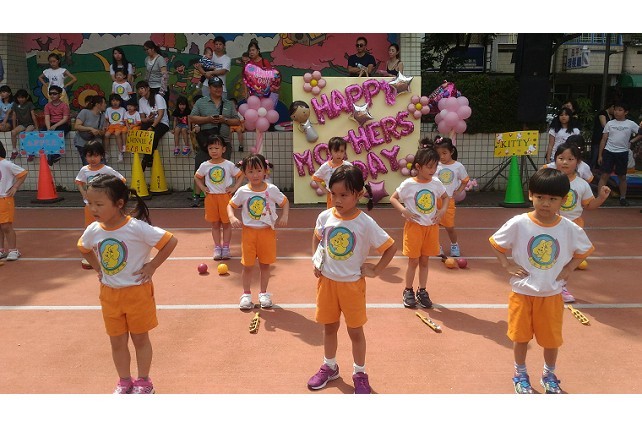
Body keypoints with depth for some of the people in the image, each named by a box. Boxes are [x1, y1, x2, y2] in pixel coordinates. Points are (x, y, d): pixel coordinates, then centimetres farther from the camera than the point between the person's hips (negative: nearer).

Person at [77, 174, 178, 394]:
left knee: (140, 338, 12)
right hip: (109, 293, 5)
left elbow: (171, 241, -21)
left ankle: (143, 382, 29)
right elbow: (84, 249, 17)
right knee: (117, 342, 16)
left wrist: (152, 266, -18)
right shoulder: (93, 230, -7)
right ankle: (124, 381, 34)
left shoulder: (137, 228, -24)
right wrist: (98, 268, 6)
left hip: (137, 291, -5)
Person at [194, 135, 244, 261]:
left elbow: (241, 175, 3)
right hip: (211, 197, 1)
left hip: (225, 196, -1)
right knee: (215, 224, 8)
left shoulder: (229, 165, -6)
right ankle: (217, 247, 16)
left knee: (226, 223, 6)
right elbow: (197, 177, 15)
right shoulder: (205, 166, -1)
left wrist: (234, 188, -7)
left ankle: (226, 247, 16)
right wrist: (203, 188, 2)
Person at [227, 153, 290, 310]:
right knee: (247, 265, 5)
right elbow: (231, 205, 4)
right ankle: (246, 294, 23)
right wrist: (232, 217, -15)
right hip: (249, 231, 0)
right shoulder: (242, 192, -6)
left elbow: (285, 202, 5)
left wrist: (284, 216, -11)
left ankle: (263, 293, 29)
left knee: (265, 264, 11)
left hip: (267, 231, 0)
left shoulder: (272, 190, -6)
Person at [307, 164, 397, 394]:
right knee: (329, 326, 17)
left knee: (355, 330, 10)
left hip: (352, 283, -3)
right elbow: (317, 238, 14)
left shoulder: (366, 223, -18)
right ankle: (329, 367, 38)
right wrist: (315, 260, 3)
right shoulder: (325, 217, -8)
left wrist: (376, 270, -9)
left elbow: (391, 247, -9)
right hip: (326, 280, 3)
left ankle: (360, 374, 29)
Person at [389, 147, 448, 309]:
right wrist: (404, 210, -20)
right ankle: (408, 291, 21)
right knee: (413, 261, 3)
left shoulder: (436, 184, 0)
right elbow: (393, 198, -5)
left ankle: (422, 291, 26)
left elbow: (446, 197, 17)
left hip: (431, 227, 4)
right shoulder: (408, 184, -11)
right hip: (414, 226, -4)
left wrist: (443, 210, -1)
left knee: (424, 261, 13)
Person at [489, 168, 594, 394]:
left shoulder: (570, 229, -9)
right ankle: (520, 374, 35)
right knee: (521, 336, 11)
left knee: (552, 339, 14)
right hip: (522, 292, -1)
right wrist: (507, 265, -10)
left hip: (552, 295, 2)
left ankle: (549, 376, 40)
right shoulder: (518, 224, -15)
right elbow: (495, 243, -3)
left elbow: (584, 250, 9)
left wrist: (569, 268, -3)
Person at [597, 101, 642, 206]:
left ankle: (623, 198, 22)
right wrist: (600, 155, 0)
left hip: (622, 153, 0)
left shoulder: (631, 124, 0)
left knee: (622, 176, 10)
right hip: (608, 152, 0)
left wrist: (632, 141, -4)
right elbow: (604, 139, 4)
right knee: (604, 175, -3)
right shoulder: (610, 123, 2)